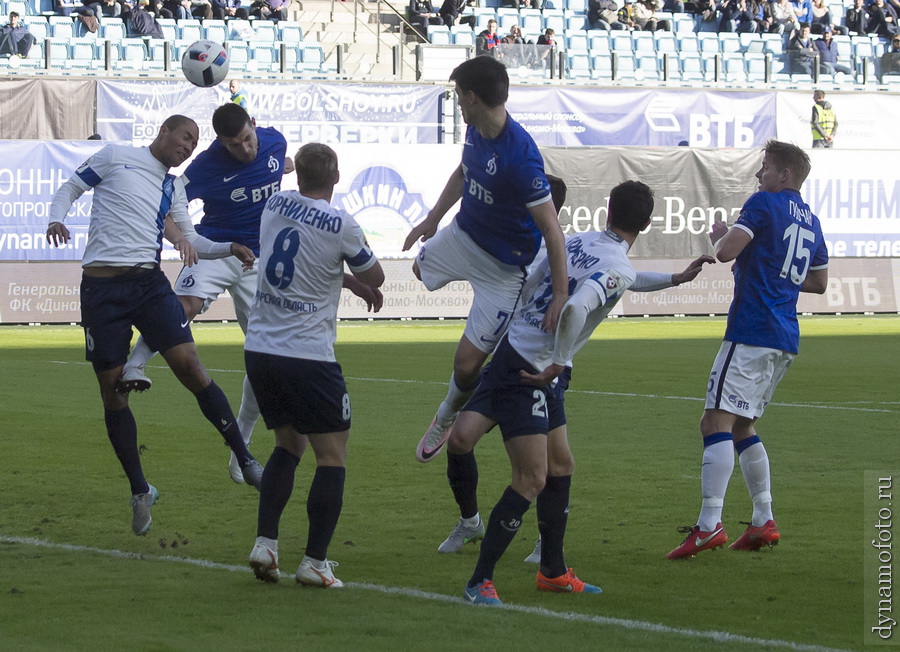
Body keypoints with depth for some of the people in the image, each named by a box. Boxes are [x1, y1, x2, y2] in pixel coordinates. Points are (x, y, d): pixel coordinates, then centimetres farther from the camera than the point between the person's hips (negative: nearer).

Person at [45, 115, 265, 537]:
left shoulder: (173, 188, 19)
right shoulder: (116, 157, 6)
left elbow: (189, 240, 20)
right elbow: (70, 188, 10)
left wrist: (230, 249, 4)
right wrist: (57, 219, -10)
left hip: (150, 283, 3)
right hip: (102, 286, -3)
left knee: (189, 365, -14)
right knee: (112, 389, -2)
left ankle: (245, 461, -10)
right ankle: (140, 491, 10)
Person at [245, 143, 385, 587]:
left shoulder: (275, 205, 6)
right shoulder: (340, 226, -11)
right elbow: (374, 278, 5)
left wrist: (346, 279, 29)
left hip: (259, 349, 6)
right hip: (308, 355, -6)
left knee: (288, 444, 20)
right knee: (332, 454, 5)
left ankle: (264, 544, 8)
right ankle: (314, 562, 0)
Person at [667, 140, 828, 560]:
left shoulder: (763, 203, -6)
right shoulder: (811, 221, 19)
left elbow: (726, 251, -15)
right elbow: (819, 282, 28)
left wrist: (719, 236, 6)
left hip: (752, 333, -9)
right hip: (785, 339, 9)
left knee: (717, 422, -13)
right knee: (742, 427, 18)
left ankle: (709, 525, -24)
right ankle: (764, 521, 13)